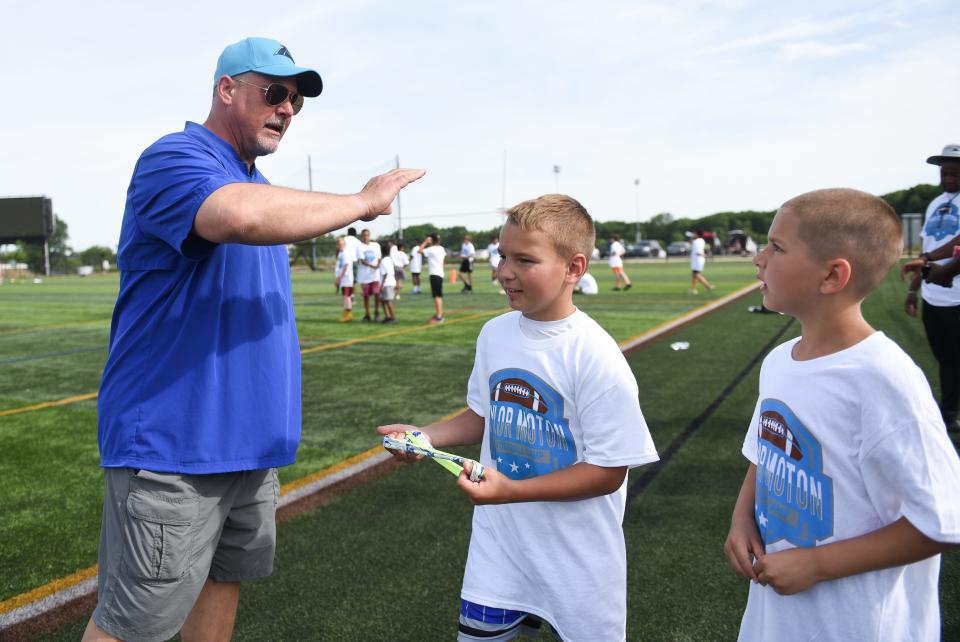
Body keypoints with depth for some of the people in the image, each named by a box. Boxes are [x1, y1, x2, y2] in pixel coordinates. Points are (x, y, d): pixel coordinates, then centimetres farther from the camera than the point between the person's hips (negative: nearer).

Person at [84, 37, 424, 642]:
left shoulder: (260, 184, 16)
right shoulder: (176, 158, -13)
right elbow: (240, 215, -36)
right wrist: (363, 201, -24)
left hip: (247, 438, 9)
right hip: (171, 442, -9)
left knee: (227, 577, 19)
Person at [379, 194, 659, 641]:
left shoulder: (596, 357, -21)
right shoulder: (495, 334, -2)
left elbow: (608, 471, -19)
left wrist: (511, 490, -25)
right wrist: (424, 436, -3)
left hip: (576, 553, -4)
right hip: (499, 538, 5)